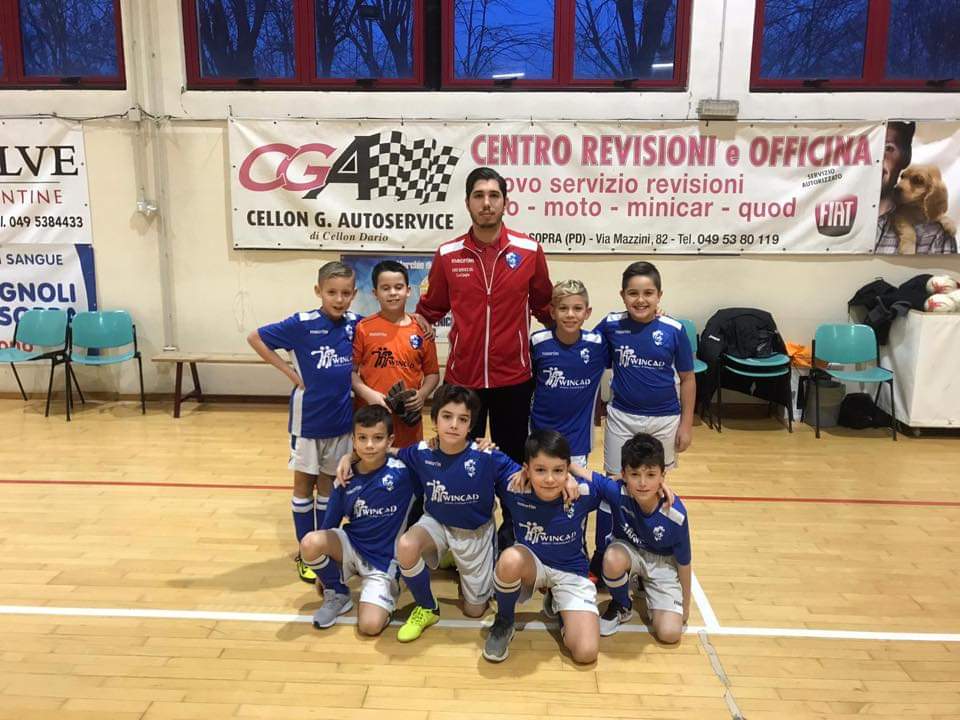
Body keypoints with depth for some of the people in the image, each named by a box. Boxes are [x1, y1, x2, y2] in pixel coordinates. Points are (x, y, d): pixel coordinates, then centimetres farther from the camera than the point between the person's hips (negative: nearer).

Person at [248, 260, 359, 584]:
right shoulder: (301, 324, -15)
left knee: (328, 484, 15)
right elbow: (255, 338, -9)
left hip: (341, 419, 3)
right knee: (304, 484, 11)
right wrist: (290, 372, -12)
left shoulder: (355, 325, -5)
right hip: (308, 419, -3)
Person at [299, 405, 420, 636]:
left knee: (370, 626, -24)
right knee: (310, 543, -28)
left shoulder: (403, 472, -16)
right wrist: (322, 574, 12)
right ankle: (337, 595, 1)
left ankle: (387, 593, 12)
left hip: (382, 560, -3)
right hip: (350, 546, 4)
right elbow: (330, 522, 4)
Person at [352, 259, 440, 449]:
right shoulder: (363, 328, -1)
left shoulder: (421, 330, 5)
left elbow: (432, 373, 11)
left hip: (408, 417, 2)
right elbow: (351, 371, 0)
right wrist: (367, 393, -14)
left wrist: (422, 394, -6)